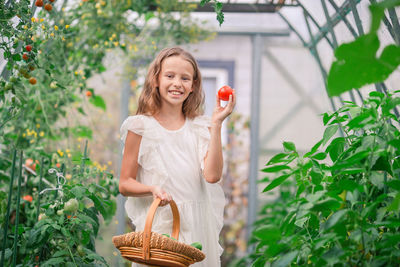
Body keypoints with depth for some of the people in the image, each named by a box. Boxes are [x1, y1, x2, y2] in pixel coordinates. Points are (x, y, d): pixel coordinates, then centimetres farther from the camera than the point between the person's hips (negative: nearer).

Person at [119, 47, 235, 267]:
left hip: (197, 224, 3)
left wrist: (216, 124, -9)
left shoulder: (200, 127, 6)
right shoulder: (141, 127, -1)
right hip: (157, 224, -2)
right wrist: (153, 189, -19)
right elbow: (125, 184, 1)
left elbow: (212, 175, -9)